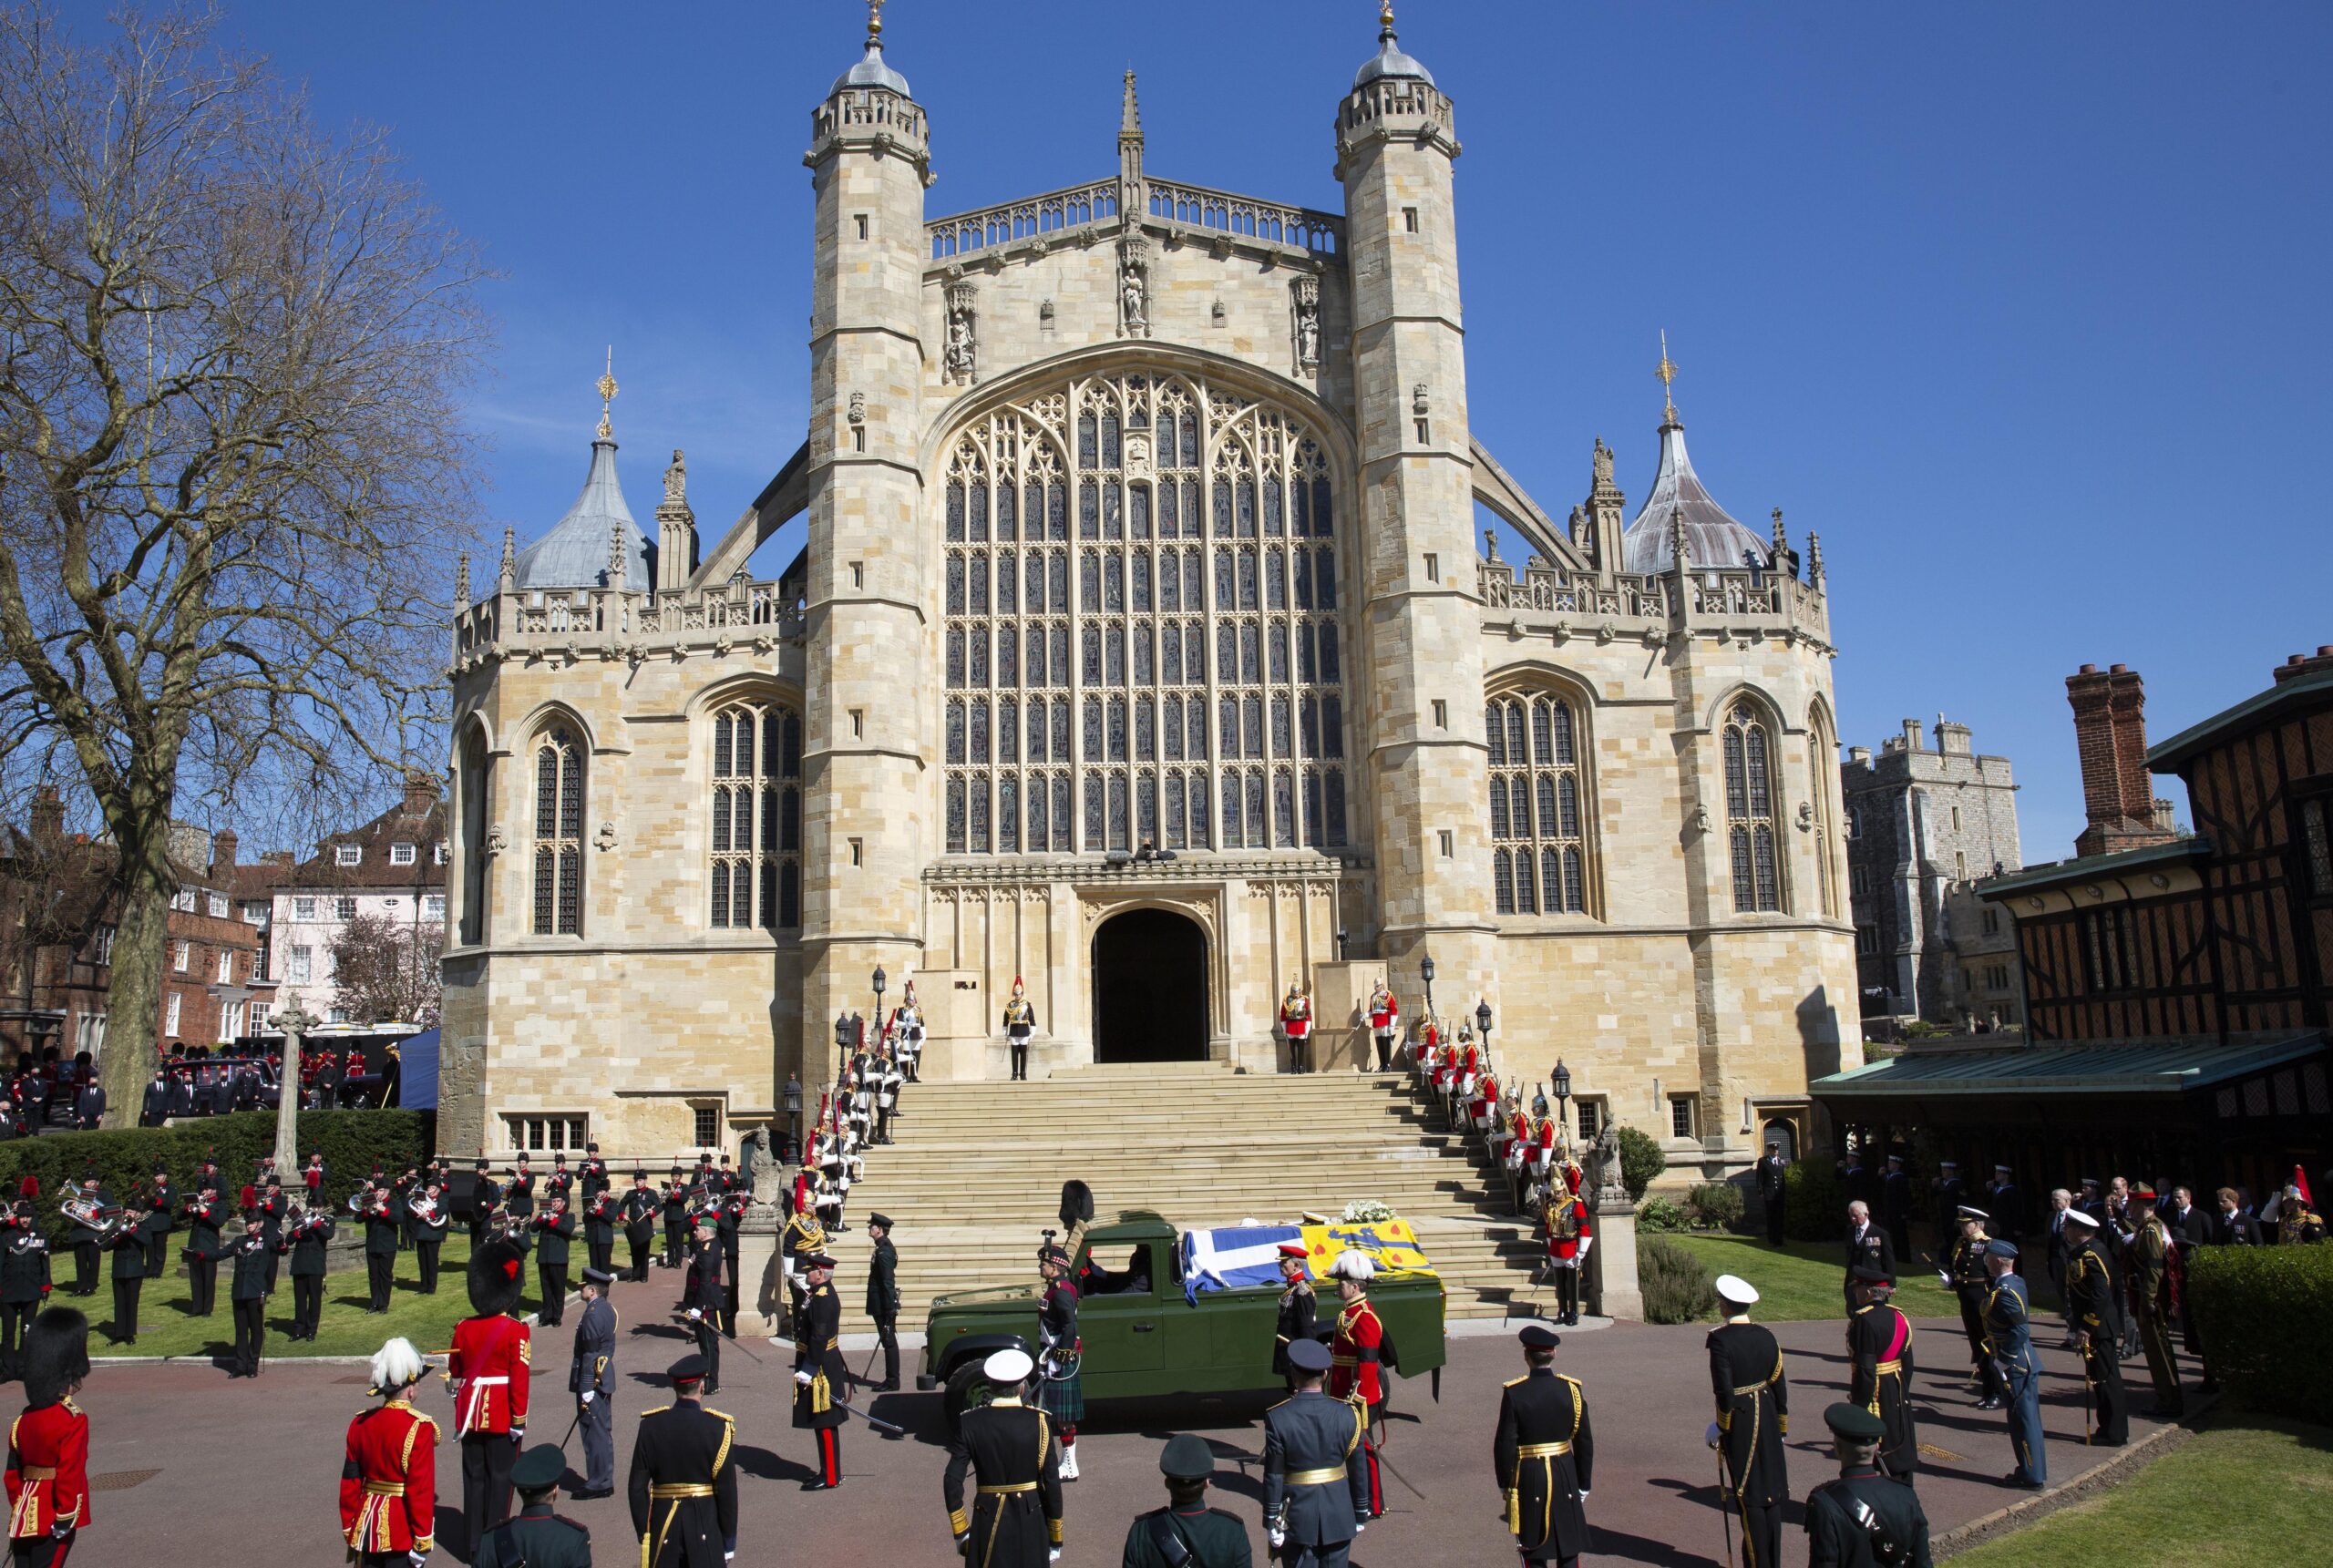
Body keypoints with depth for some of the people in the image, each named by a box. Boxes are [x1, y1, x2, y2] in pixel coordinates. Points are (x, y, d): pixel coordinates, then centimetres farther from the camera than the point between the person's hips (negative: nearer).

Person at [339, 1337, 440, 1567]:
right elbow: (421, 1489, -17)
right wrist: (422, 1541, -11)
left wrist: (349, 1529, 19)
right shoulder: (418, 1428, -16)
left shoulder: (360, 1424, 3)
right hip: (402, 1531, -6)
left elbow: (350, 1482, 9)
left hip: (367, 1524, 6)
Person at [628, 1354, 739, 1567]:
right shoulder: (717, 1428, -12)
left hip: (663, 1524, 2)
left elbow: (637, 1487, -2)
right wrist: (729, 1540, 2)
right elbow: (727, 1489, -9)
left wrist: (644, 1532, 9)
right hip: (705, 1525, -2)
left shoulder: (650, 1425, -5)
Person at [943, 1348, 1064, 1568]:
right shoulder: (1039, 1422, -10)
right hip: (1030, 1523, 0)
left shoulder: (970, 1423, -8)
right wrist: (1055, 1536, 3)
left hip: (988, 1522, 0)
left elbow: (952, 1481, -8)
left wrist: (960, 1531, 3)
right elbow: (1052, 1481, -8)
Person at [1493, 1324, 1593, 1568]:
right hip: (1565, 1473, 2)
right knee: (1569, 1548, 13)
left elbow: (1505, 1444, -10)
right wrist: (1583, 1483, 11)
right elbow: (1584, 1442, 0)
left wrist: (1504, 1483, 4)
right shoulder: (1571, 1389, -6)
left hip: (1528, 1475, -2)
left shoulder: (1515, 1393, -13)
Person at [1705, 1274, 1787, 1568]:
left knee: (1749, 1497, 5)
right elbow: (1779, 1384, 5)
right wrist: (1781, 1424, 16)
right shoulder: (1766, 1336, -1)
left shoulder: (1721, 1339, -18)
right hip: (1767, 1418, 6)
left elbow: (1725, 1390, -20)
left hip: (1739, 1422, -6)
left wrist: (1721, 1428, -6)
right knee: (1771, 1490, 14)